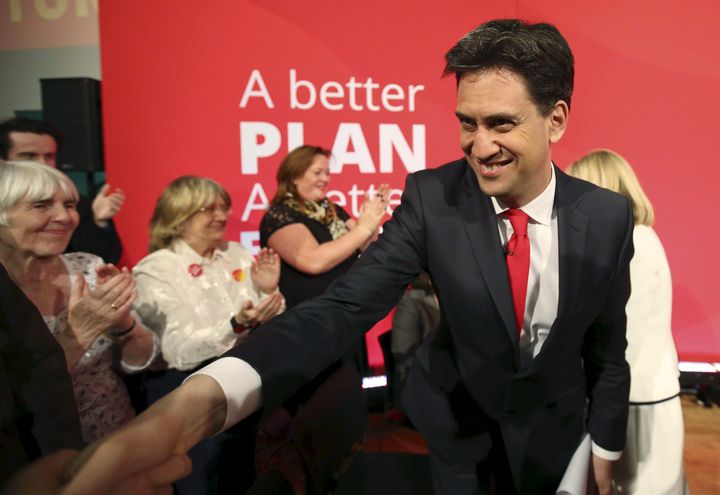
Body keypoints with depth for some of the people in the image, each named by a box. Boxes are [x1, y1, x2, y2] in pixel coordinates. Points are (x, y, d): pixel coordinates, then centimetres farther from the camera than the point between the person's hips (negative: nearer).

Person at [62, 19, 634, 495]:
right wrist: (209, 395, -50)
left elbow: (609, 342, -6)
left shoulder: (609, 216, -19)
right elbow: (345, 305, -35)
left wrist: (607, 446, 6)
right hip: (455, 411, -1)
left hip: (551, 420, 2)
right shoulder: (432, 196, -25)